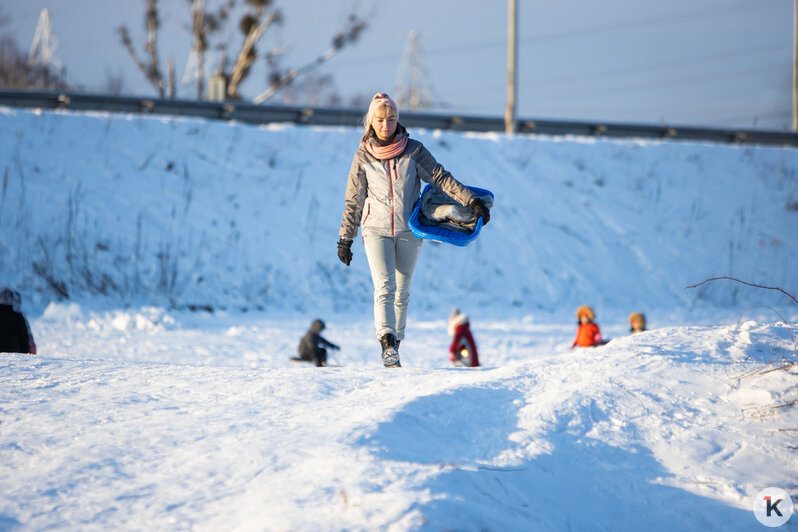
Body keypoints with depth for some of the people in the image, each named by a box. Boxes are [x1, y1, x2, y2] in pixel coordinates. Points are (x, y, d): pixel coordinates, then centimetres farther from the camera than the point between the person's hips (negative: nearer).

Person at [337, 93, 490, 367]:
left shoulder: (413, 150, 0)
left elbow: (440, 178, -3)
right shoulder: (363, 156, 1)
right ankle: (387, 345, -31)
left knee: (402, 292, 8)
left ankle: (394, 347, 20)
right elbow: (353, 201, 7)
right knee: (384, 288, -17)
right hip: (376, 229, -1)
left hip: (408, 231, 1)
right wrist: (345, 239, 8)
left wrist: (472, 201, -12)